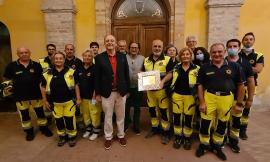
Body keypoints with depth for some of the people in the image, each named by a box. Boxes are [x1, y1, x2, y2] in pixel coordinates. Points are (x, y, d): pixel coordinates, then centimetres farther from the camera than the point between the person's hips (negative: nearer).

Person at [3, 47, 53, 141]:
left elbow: (42, 78, 6)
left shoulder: (36, 65, 0)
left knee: (40, 112, 13)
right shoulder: (12, 66, -2)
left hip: (36, 94, 0)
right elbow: (7, 79, 7)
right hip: (20, 96, 0)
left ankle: (44, 128, 33)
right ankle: (29, 131, 34)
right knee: (24, 115, 15)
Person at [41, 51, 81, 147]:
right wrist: (45, 100, 7)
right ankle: (62, 137, 36)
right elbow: (43, 87, 8)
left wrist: (78, 98, -3)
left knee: (70, 120, 7)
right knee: (58, 121, 15)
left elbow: (76, 85, -2)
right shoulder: (48, 74, -2)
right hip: (55, 102, 2)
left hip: (69, 101, -2)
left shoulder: (71, 72, -7)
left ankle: (72, 137, 27)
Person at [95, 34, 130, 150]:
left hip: (121, 92, 2)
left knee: (120, 116, 16)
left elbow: (126, 74, 5)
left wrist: (127, 90, 4)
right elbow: (97, 77, -4)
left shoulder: (122, 56, 2)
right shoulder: (99, 58, -4)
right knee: (108, 116, 13)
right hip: (107, 92, -1)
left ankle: (121, 135, 36)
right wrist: (97, 93, -4)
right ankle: (108, 137, 32)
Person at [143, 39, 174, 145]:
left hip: (162, 89, -5)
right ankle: (154, 128, 35)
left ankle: (166, 132, 20)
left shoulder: (167, 59, -6)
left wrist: (163, 81, -24)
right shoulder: (146, 60, 10)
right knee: (152, 109, 15)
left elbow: (171, 73, -9)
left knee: (164, 111, 3)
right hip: (150, 89, 5)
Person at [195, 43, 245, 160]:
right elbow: (200, 85, 1)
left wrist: (239, 103, 3)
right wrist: (202, 102, -6)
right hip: (209, 97, -1)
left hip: (227, 99, 1)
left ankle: (217, 145, 38)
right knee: (205, 123, 4)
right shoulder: (204, 68, -1)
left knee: (222, 124, 16)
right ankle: (204, 144, 28)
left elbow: (240, 85, 4)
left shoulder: (234, 66, -1)